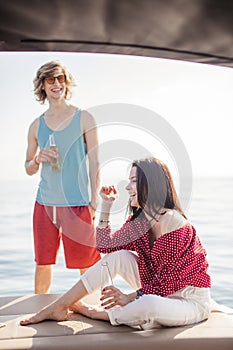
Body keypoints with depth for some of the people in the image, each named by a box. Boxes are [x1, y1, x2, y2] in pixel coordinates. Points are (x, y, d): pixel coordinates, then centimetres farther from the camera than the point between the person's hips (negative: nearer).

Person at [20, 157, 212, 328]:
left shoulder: (174, 223, -23)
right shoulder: (138, 221, 3)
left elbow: (170, 279, -22)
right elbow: (105, 245, 5)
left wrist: (131, 297, -21)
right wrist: (106, 205, 1)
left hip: (192, 300, -7)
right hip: (161, 292, 7)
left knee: (150, 304, -38)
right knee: (118, 256, -6)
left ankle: (95, 312, -10)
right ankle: (58, 306, -4)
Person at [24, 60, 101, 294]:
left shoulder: (84, 119, 1)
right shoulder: (37, 125, 10)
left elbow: (94, 162, 0)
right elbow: (28, 169, 16)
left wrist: (95, 200, -8)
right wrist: (37, 159, -7)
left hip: (77, 203, -3)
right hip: (45, 202, 3)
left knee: (86, 263, 2)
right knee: (43, 262, 9)